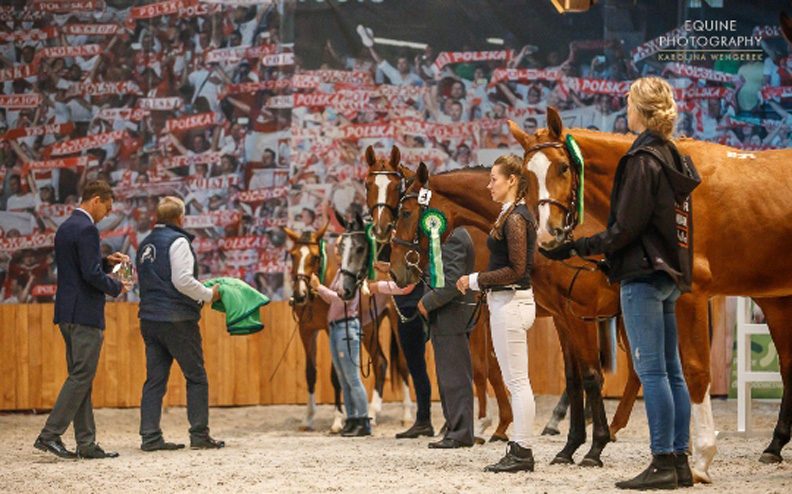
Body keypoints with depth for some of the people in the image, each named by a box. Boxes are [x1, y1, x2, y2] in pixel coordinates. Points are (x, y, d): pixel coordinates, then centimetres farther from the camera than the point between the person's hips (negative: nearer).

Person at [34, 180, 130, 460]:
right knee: (81, 376, -7)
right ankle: (50, 435, -10)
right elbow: (91, 275, -20)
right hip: (84, 313, -10)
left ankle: (86, 443, 10)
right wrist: (116, 288, -5)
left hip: (68, 313, 10)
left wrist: (106, 262, 16)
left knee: (80, 378, 9)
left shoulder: (65, 228, 16)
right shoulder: (86, 229, -14)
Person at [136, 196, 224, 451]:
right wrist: (209, 294, -5)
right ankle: (199, 434, 0)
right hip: (177, 319, -7)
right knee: (196, 377, 2)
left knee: (155, 379, 7)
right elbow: (182, 280, -18)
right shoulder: (177, 241, -9)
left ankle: (150, 436, 2)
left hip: (149, 318, 7)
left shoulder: (145, 245, 15)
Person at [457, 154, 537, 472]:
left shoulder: (516, 219, -16)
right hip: (506, 302, 11)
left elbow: (516, 270, -20)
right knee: (514, 381, 12)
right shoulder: (512, 215, 15)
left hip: (511, 303, -11)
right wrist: (477, 282, 15)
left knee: (517, 380, -7)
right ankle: (519, 449, 16)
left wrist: (476, 280, -14)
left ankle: (522, 453, -5)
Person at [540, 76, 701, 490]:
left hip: (643, 276, -9)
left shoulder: (642, 159, -13)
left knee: (651, 370, -8)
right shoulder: (674, 158, 14)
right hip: (670, 275, 9)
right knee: (672, 371, 9)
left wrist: (574, 248, -10)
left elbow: (626, 227, -17)